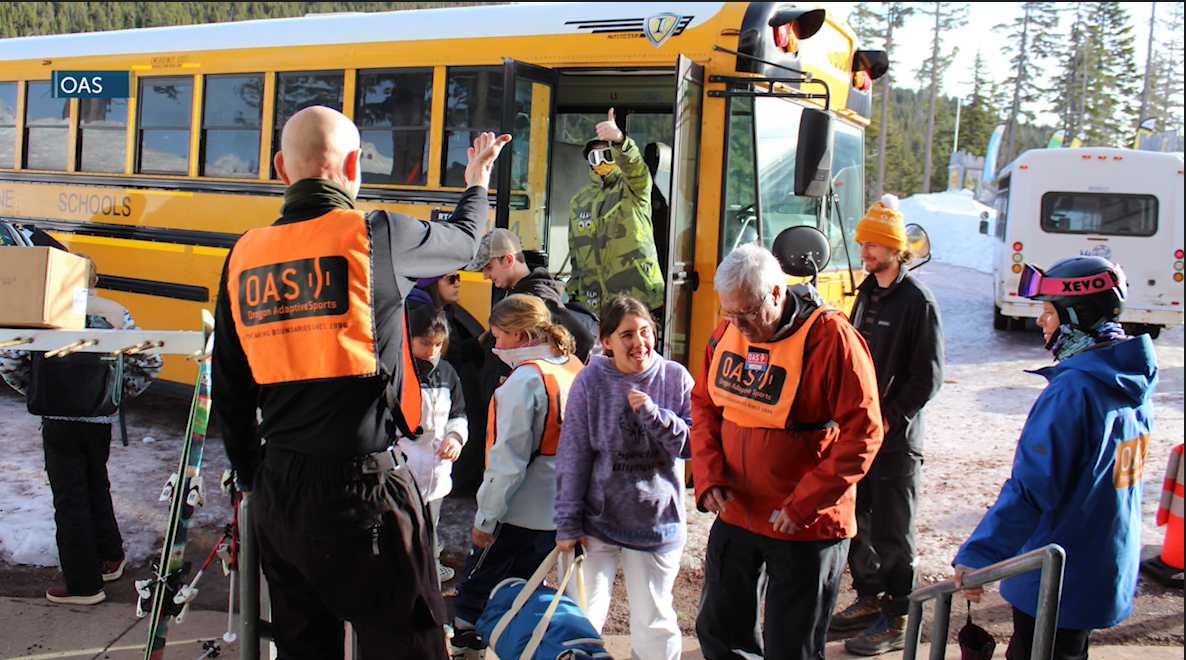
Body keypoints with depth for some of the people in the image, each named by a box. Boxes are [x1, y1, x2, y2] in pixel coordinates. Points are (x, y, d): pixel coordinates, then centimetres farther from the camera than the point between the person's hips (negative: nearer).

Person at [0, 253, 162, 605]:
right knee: (97, 488, 24)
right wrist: (124, 390, 13)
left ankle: (83, 585, 10)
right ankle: (111, 558, 33)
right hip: (102, 419, 3)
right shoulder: (114, 313, 2)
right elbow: (149, 360, 0)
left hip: (59, 421, -3)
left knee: (69, 500, 5)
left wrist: (34, 389, 9)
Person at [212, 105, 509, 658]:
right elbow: (461, 242, 11)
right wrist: (477, 181, 32)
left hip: (278, 491, 6)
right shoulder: (375, 235, -10)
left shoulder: (244, 255, 5)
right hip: (360, 485, -6)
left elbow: (229, 394, 11)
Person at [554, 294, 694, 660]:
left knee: (654, 629, 11)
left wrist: (653, 413, -20)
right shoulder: (591, 381, -8)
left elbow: (691, 445, -6)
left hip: (658, 524, 1)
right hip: (598, 522, -1)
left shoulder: (675, 377, -5)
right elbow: (572, 456, -5)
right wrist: (568, 523, -4)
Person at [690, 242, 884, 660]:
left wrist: (803, 504, -19)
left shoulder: (829, 338, -18)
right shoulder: (727, 332, -1)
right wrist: (708, 475, -4)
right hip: (735, 515, 6)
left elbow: (862, 434, -17)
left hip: (805, 530, -5)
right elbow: (704, 404, 11)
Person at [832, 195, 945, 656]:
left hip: (896, 437, -7)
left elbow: (927, 376, -13)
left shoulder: (917, 300, -12)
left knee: (891, 530, 1)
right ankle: (868, 599, 31)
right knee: (856, 519, 15)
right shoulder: (866, 293, 12)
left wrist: (890, 419, -17)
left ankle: (896, 620, 13)